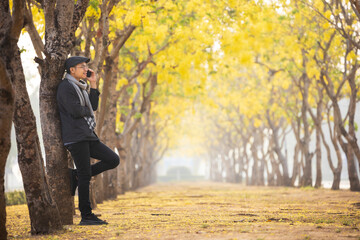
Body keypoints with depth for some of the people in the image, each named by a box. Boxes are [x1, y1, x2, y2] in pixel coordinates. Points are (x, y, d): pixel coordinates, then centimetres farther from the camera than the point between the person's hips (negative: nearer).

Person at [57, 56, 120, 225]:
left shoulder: (80, 87, 21)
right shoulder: (65, 87, -8)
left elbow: (93, 106, 13)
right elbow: (76, 111, -18)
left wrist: (93, 84, 8)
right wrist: (87, 111, 3)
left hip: (87, 135, 9)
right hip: (75, 137, -9)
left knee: (113, 160, 2)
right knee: (85, 176, -8)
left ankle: (76, 175, 8)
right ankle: (86, 216, -1)